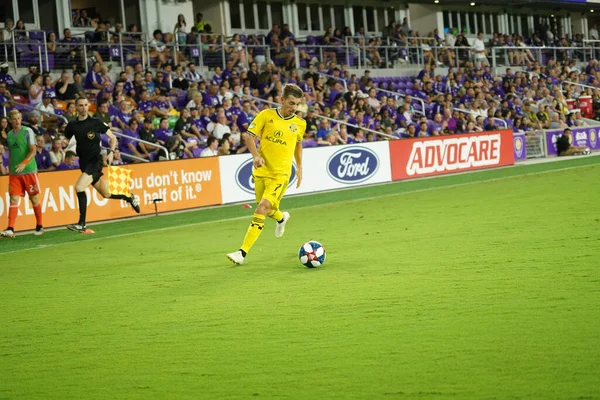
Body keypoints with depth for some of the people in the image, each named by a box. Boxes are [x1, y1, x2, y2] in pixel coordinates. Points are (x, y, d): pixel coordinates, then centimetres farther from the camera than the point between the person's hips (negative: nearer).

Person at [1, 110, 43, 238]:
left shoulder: (27, 131, -4)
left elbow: (33, 151, -11)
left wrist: (24, 163, -25)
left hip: (29, 171, -4)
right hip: (14, 173, 4)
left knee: (34, 198, 5)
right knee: (14, 199, -6)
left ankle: (39, 226, 19)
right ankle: (10, 229, -13)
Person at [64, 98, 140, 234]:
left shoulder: (95, 123, -4)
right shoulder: (72, 125, 5)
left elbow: (113, 138, 4)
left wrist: (111, 152, -10)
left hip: (96, 161, -5)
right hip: (84, 162, 5)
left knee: (79, 187, -23)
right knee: (106, 194, 9)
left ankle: (82, 224, -18)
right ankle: (129, 198, 38)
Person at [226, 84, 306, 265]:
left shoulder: (300, 124, 1)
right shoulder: (266, 115, -4)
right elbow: (249, 136, -5)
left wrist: (299, 167, 20)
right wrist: (256, 155, -22)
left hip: (280, 174, -2)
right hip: (261, 171, 2)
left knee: (263, 208, -19)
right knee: (268, 210, 17)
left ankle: (242, 252, -18)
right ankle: (281, 218, 58)